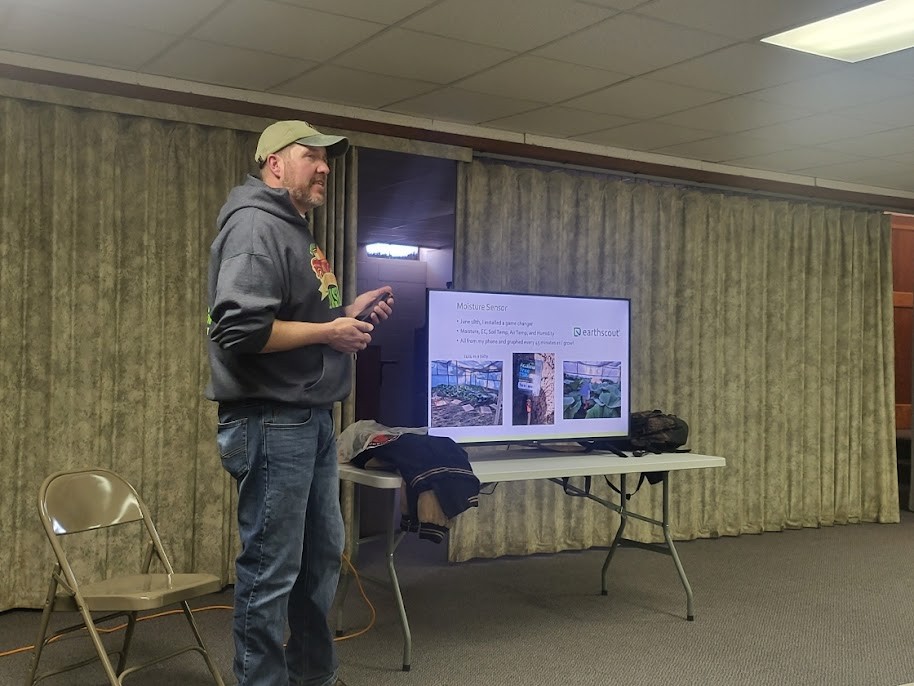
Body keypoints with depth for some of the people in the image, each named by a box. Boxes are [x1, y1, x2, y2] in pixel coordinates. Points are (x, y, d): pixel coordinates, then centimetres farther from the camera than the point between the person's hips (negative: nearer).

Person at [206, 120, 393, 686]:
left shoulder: (296, 230, 17)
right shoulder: (255, 225, -14)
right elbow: (240, 329, -26)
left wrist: (348, 313, 8)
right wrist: (329, 332, -17)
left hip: (312, 418, 11)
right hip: (272, 424, -11)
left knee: (323, 555, 19)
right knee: (271, 571, -1)